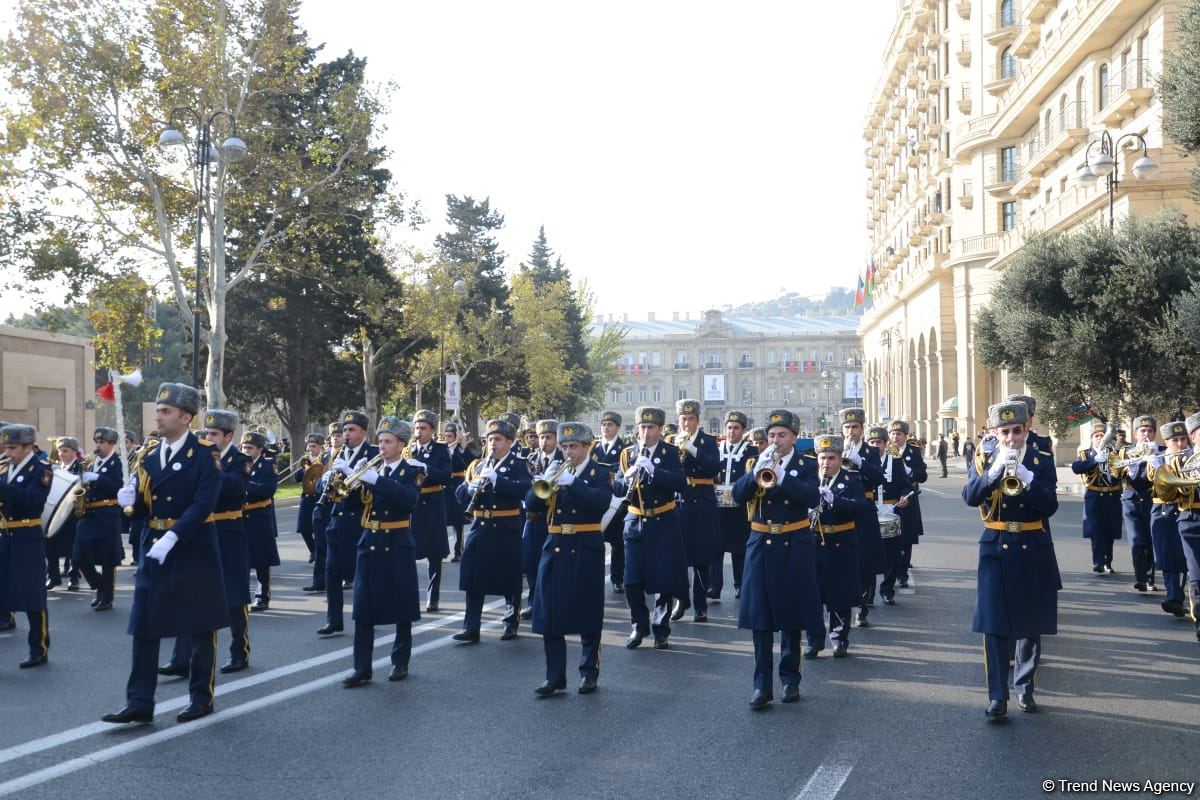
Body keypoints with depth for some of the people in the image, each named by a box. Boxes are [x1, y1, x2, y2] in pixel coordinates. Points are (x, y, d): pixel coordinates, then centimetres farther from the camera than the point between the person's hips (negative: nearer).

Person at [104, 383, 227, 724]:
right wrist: (130, 499, -13)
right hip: (153, 549, 5)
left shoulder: (204, 453, -9)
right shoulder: (150, 454, 9)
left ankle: (201, 697, 18)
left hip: (194, 551, -5)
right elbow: (143, 506, 10)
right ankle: (139, 702, 7)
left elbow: (203, 503, -20)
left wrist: (172, 537, -29)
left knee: (200, 626, 6)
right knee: (144, 626, 2)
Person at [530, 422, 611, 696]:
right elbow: (531, 504, 3)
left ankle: (589, 672, 18)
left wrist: (572, 483, -27)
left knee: (588, 613, 4)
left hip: (585, 551, -4)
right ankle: (555, 676, 9)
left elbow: (601, 503, -20)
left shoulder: (600, 473, -1)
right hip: (554, 549, 4)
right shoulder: (553, 472, 11)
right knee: (550, 614, 2)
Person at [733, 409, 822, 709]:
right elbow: (738, 495, -5)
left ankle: (790, 679, 19)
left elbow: (812, 499, -16)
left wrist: (781, 477, -27)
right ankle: (762, 684, 0)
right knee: (760, 616, -2)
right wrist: (757, 471, -21)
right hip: (761, 546, 2)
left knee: (791, 616, 6)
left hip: (794, 548, -2)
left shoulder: (805, 466, 1)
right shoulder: (757, 463, 7)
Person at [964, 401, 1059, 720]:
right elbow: (970, 497, -15)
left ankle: (1025, 687, 25)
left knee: (1031, 624, 10)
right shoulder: (984, 460, 1)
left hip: (1033, 550, 1)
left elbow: (1049, 507, -10)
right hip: (996, 549, -1)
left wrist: (1027, 478, -24)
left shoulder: (1042, 460, 0)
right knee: (995, 625, -5)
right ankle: (997, 696, -1)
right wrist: (995, 471, -28)